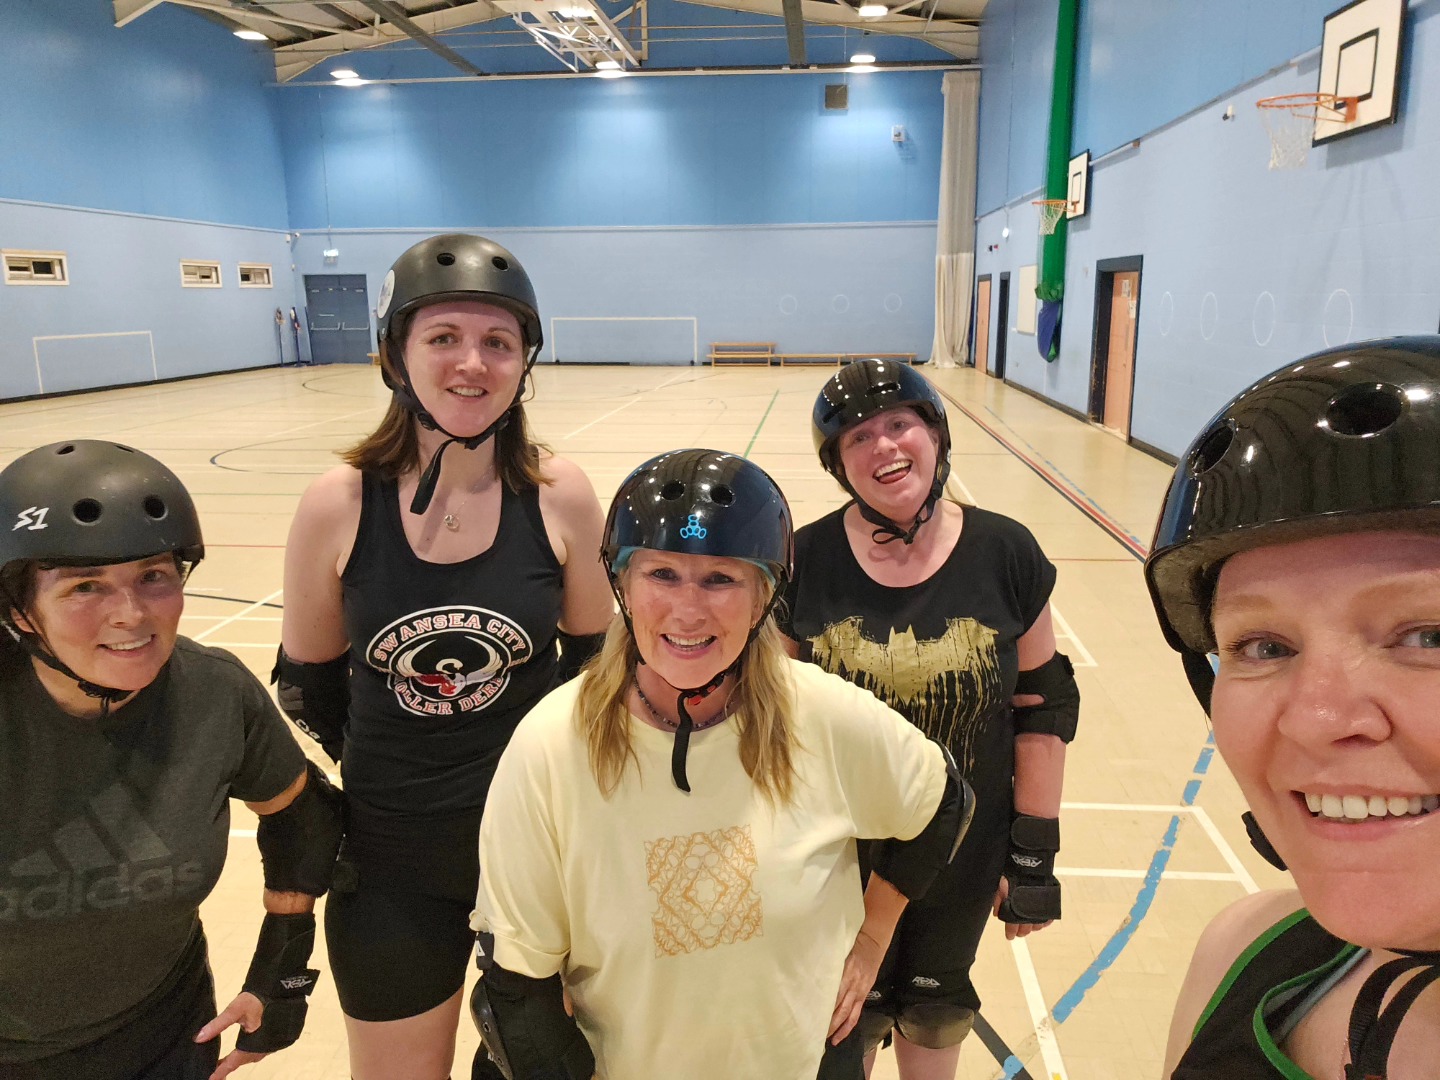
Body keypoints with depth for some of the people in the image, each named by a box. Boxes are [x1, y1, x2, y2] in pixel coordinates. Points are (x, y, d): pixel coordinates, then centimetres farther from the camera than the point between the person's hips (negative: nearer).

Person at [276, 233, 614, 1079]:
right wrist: (391, 776, 5)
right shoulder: (338, 506, -13)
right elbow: (309, 686, 0)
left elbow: (597, 660, 1)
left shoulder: (560, 496, -13)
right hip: (391, 860, 0)